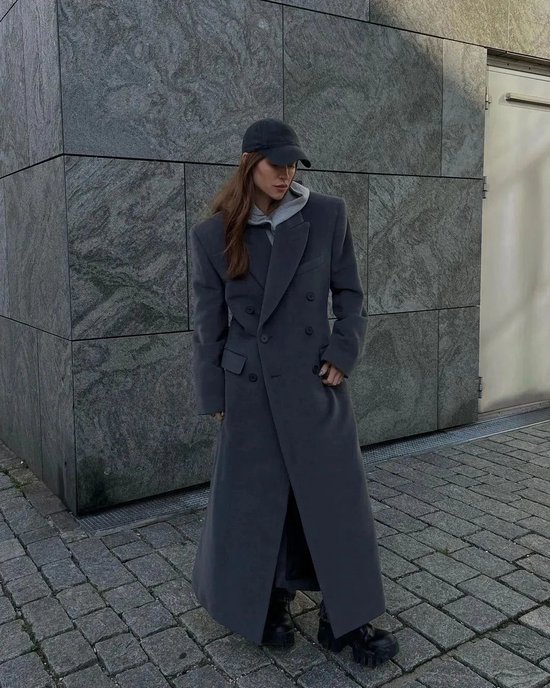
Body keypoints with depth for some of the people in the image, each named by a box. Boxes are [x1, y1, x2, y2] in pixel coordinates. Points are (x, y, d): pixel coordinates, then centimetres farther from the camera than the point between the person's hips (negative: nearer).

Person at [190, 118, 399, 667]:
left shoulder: (327, 215, -2)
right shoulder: (213, 235, -2)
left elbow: (349, 295, 5)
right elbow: (208, 324, 2)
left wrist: (343, 354, -7)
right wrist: (213, 398, 3)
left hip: (316, 381, 1)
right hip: (250, 388, 0)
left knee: (336, 497, 5)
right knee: (258, 499, 11)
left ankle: (345, 619, 22)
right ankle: (269, 603, 35)